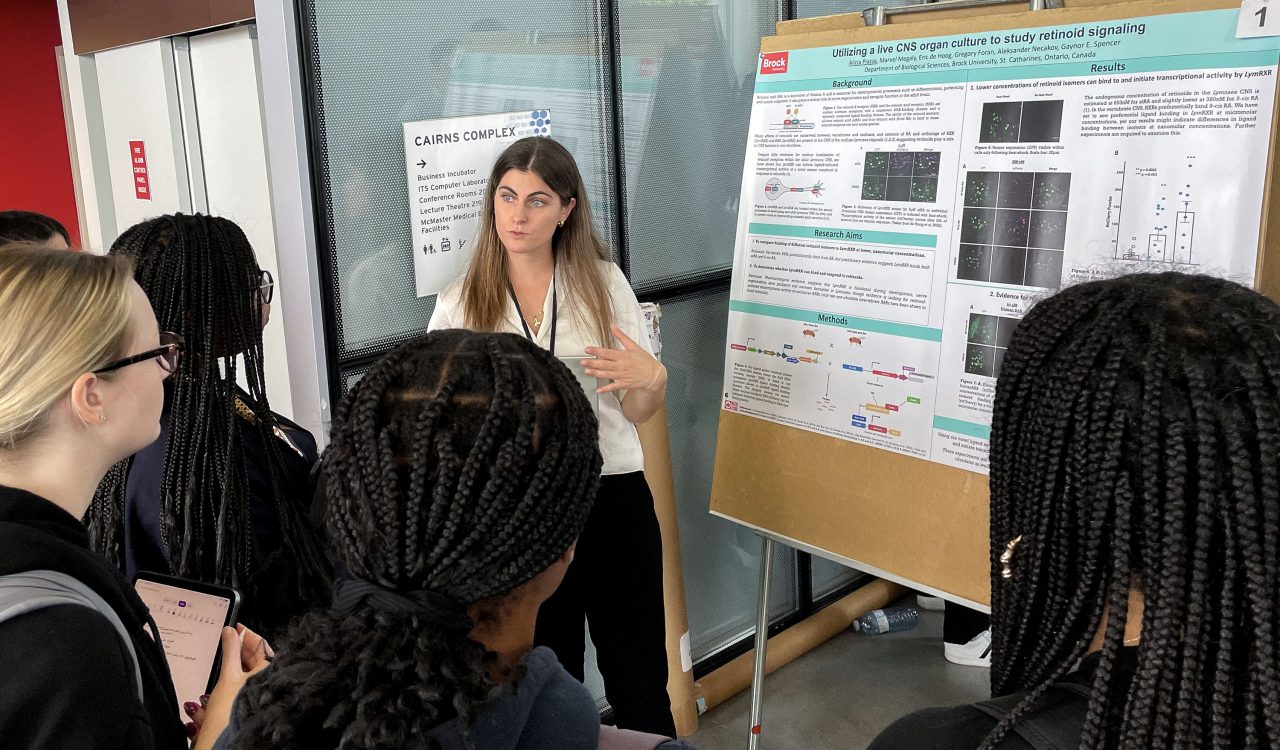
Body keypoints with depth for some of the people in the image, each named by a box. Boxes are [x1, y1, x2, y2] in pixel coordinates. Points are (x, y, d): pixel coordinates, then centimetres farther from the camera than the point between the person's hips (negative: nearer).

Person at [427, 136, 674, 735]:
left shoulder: (603, 283, 2)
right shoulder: (461, 304, 1)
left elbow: (636, 412, 4)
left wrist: (651, 379, -17)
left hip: (612, 492, 0)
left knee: (638, 680, 7)